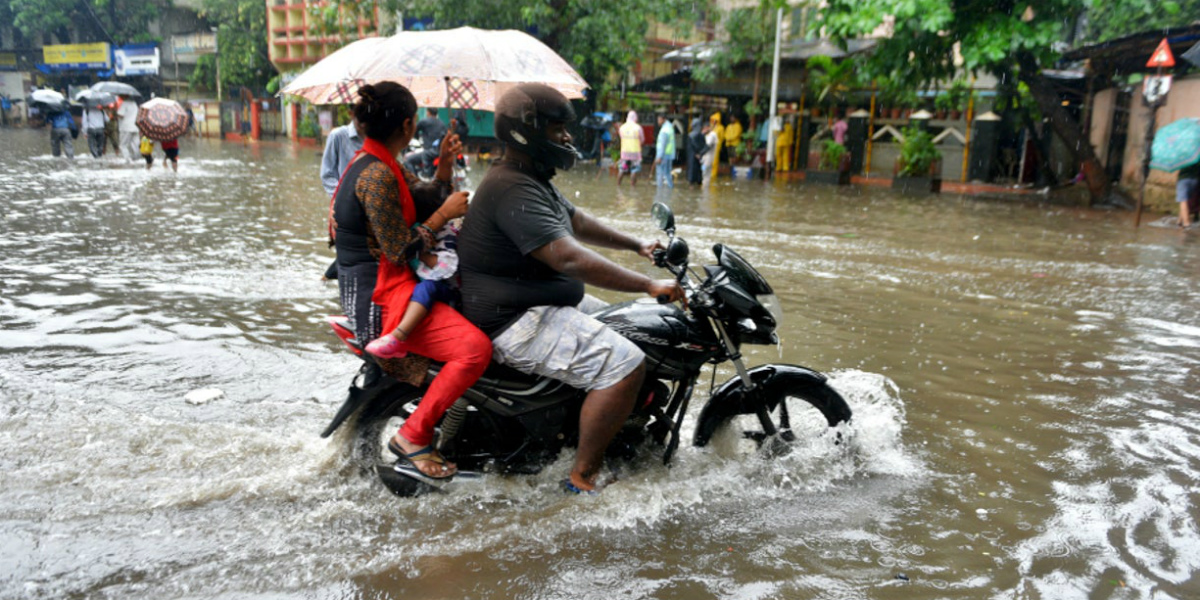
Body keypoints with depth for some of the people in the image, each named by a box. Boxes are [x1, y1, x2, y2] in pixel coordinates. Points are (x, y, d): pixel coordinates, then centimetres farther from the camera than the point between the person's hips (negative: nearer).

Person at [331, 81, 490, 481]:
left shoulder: (381, 164, 12)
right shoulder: (375, 175, -20)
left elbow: (428, 200, 15)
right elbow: (398, 250, -22)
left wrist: (445, 163, 1)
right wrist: (444, 214, -14)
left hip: (376, 283, 11)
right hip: (379, 296, -11)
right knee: (476, 348, -24)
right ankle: (412, 436, -11)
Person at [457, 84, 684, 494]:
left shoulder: (533, 179, 14)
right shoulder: (512, 190, -22)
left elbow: (577, 222, 27)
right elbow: (569, 259, -31)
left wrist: (638, 245, 23)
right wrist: (649, 285, -29)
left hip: (544, 303, 12)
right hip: (516, 322, -12)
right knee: (626, 364, -22)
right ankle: (582, 478, -13)